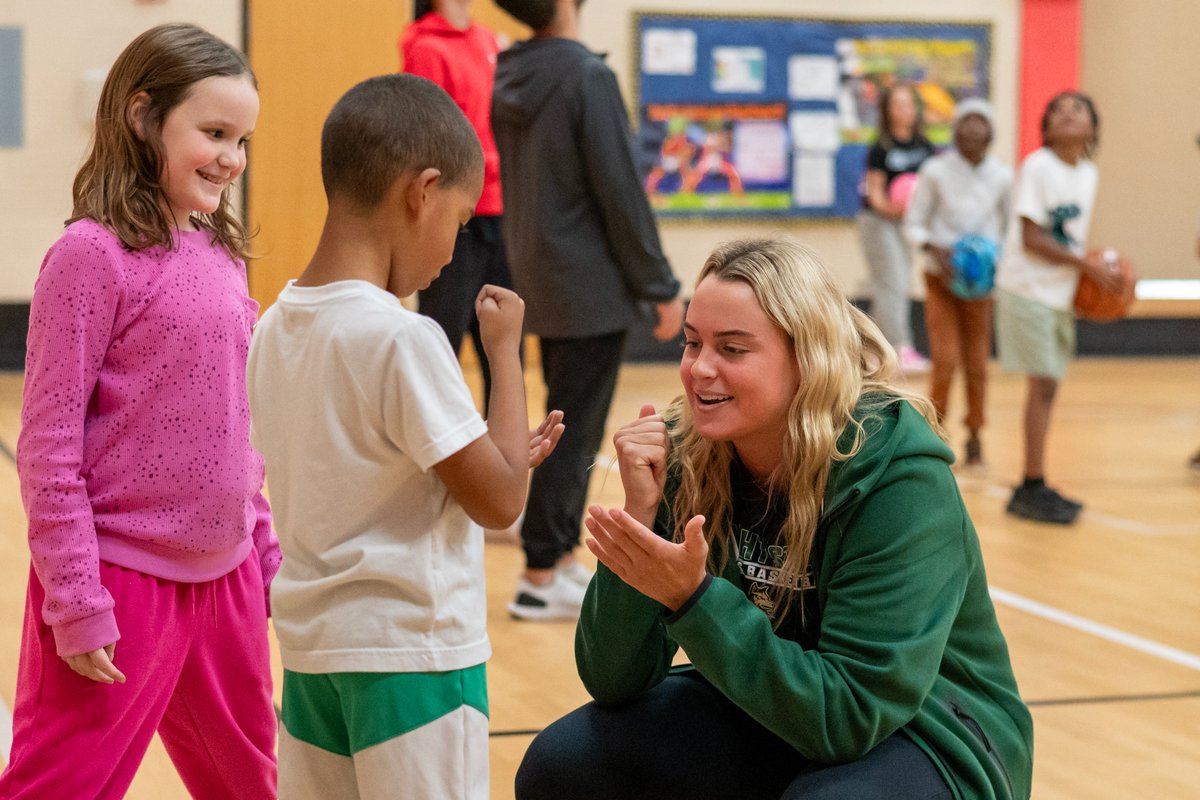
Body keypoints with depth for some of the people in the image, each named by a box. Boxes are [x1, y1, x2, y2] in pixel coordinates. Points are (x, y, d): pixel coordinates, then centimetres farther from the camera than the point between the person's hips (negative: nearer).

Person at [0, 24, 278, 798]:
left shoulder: (222, 256, 7)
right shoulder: (94, 253, -13)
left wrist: (268, 552, 14)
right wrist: (77, 602, -16)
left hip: (224, 580, 7)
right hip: (124, 580, -7)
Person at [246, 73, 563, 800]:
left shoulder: (275, 330, 4)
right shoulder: (401, 338, -19)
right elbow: (499, 503, -13)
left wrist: (504, 458, 13)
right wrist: (506, 349, -5)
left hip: (313, 645, 8)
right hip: (412, 656, -7)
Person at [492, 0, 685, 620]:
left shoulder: (508, 78, 5)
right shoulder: (586, 76, -17)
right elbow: (620, 191, -17)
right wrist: (661, 287, -10)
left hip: (539, 279, 8)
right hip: (591, 287, -8)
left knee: (568, 427, 17)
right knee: (575, 434, -2)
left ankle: (562, 557, 23)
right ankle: (541, 580, 1)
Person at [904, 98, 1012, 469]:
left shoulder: (1002, 176, -2)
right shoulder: (936, 171, -7)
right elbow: (913, 223, -1)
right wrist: (935, 249, -19)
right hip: (941, 278, -2)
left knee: (977, 366, 4)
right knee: (946, 361, -9)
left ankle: (974, 438, 20)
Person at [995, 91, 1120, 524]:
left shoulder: (1088, 173, 9)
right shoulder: (1038, 166, -13)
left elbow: (1071, 237, 11)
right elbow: (1031, 238, -17)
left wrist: (1093, 273, -4)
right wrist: (1086, 264, -17)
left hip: (1060, 292, 7)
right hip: (1027, 289, -7)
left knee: (1046, 385, 10)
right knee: (1043, 383, -9)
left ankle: (1033, 489, 18)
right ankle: (1033, 487, -3)